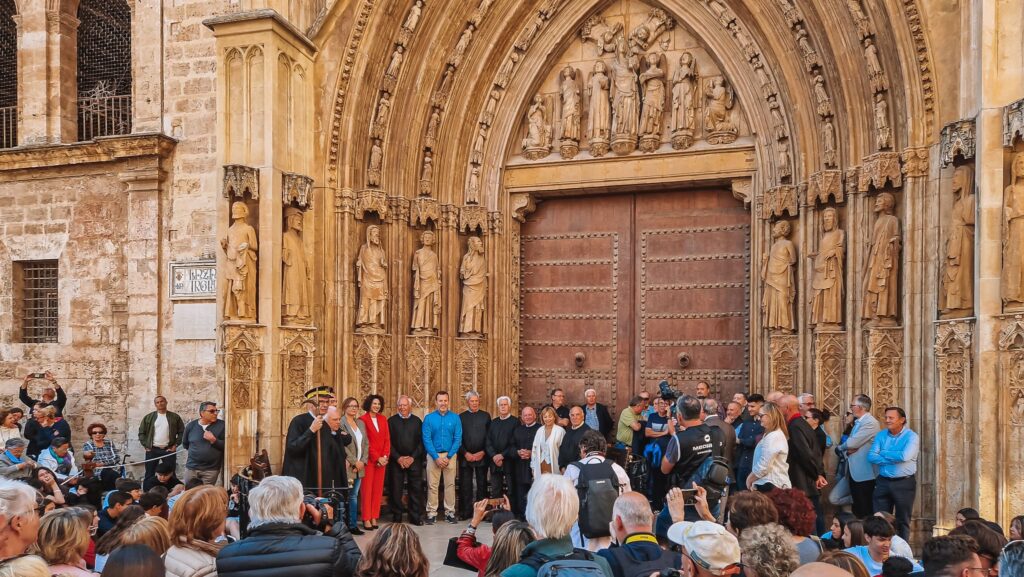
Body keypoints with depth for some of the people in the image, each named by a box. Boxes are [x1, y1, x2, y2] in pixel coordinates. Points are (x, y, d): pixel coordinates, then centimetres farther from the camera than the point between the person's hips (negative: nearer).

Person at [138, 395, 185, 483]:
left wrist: (175, 445, -4)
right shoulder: (148, 417, 5)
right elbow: (141, 432, 7)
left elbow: (182, 432, 4)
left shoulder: (175, 417, 3)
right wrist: (145, 445, -2)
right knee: (149, 474, 5)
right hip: (152, 450, 1)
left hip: (168, 450, -1)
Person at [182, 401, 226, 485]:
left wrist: (214, 440, -20)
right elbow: (185, 444, 19)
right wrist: (195, 451, 13)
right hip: (191, 467, 3)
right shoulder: (191, 425, 3)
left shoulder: (221, 425, -6)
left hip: (211, 469, -2)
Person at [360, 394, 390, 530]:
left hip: (382, 460, 5)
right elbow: (365, 442, -8)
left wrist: (385, 456, -3)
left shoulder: (383, 419, 12)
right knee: (367, 489, -2)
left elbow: (387, 439, 10)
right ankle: (366, 519, 2)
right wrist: (377, 458, -10)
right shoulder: (363, 419, -5)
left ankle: (374, 518, 11)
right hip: (369, 459, -5)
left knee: (378, 489, 5)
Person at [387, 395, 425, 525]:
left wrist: (412, 457, -6)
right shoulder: (391, 421, 5)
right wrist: (398, 458, -8)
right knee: (396, 490, 2)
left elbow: (421, 442, 4)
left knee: (416, 489, 0)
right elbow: (388, 442, 0)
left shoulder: (417, 421, 7)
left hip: (414, 460, 1)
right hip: (396, 460, 0)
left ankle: (416, 517, 8)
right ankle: (397, 517, 13)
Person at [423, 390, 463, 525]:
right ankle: (431, 513, 9)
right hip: (433, 455, 0)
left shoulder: (455, 418, 0)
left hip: (450, 455, 0)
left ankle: (450, 512, 14)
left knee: (450, 484, 5)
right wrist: (436, 457, -11)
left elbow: (458, 439, -3)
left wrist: (448, 457, -10)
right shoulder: (429, 418, -1)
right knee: (432, 485, 1)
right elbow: (426, 439, -4)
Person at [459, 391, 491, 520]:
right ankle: (465, 512, 8)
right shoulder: (461, 417, 6)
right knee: (465, 485, 1)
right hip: (465, 456, 0)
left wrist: (483, 452, -7)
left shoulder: (486, 416, 7)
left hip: (482, 456, 0)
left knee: (482, 485, 3)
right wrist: (465, 453, -8)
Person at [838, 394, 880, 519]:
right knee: (857, 507, 15)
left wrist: (840, 448, -2)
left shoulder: (870, 422, -17)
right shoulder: (858, 422, 14)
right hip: (855, 472, 9)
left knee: (865, 509, -2)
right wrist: (847, 451, -11)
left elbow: (852, 443, -22)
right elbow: (851, 444, 13)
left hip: (864, 474, -9)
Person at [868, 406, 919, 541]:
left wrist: (883, 453, -10)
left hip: (904, 483, -4)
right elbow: (871, 456, -5)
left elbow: (904, 456, -23)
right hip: (883, 482, 4)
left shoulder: (911, 436, -7)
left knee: (903, 521, 7)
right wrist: (893, 459, -15)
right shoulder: (881, 435, 5)